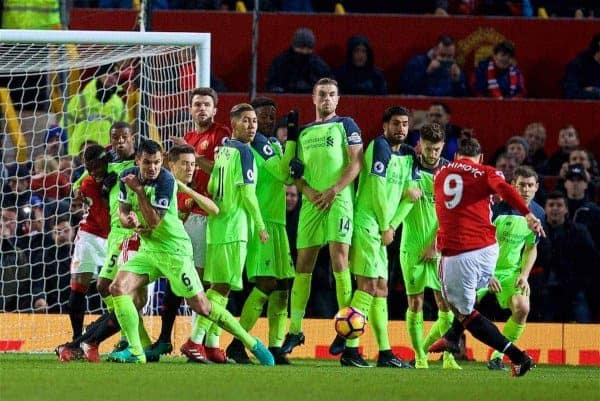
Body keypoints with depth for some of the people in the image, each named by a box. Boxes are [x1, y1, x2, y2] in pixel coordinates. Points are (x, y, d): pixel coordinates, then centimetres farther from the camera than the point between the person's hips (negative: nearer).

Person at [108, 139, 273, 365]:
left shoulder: (166, 181, -20)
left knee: (201, 306, -5)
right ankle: (135, 352, -6)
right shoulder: (127, 177, -2)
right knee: (118, 288, -12)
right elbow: (123, 212, 8)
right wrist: (130, 221, -15)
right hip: (148, 249, 6)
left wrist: (139, 190, -28)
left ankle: (252, 344, 8)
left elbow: (154, 221, -23)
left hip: (174, 250, -6)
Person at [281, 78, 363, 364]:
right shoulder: (304, 132, 21)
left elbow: (356, 163, -3)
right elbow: (296, 171, 20)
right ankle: (295, 330, 9)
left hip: (339, 199, -5)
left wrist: (334, 190, -13)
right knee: (303, 264, 3)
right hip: (311, 201, 5)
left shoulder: (345, 125, 8)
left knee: (339, 260, -15)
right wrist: (308, 191, -2)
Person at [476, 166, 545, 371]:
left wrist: (524, 275, -2)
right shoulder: (498, 208, -19)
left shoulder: (538, 213, -2)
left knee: (522, 308, -20)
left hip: (511, 270, 4)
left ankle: (497, 357, -5)